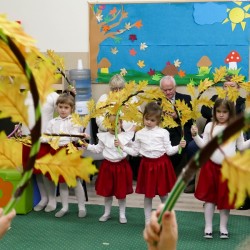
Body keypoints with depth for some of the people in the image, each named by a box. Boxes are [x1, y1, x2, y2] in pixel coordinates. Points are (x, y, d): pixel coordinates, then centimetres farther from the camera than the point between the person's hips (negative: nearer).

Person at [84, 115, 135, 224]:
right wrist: (87, 145, -2)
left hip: (121, 166, -2)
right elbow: (98, 149, 6)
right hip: (108, 165, 2)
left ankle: (122, 214, 19)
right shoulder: (104, 136, 1)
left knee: (121, 192, 6)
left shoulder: (126, 136, -3)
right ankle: (106, 213, 26)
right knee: (107, 191, 11)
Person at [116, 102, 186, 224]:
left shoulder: (163, 132, -4)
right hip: (147, 165, 2)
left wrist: (179, 146, -20)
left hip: (161, 164, -2)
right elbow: (134, 151, 10)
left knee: (163, 194, 8)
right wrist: (122, 147, 1)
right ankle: (148, 221, 20)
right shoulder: (139, 134, 3)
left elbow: (169, 151, -4)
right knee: (148, 195, 9)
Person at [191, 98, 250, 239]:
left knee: (226, 199, 8)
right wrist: (195, 135, -11)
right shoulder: (210, 126, 1)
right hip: (211, 166, 0)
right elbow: (204, 145, 2)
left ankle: (223, 227, 22)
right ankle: (208, 227, 18)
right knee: (210, 197, 8)